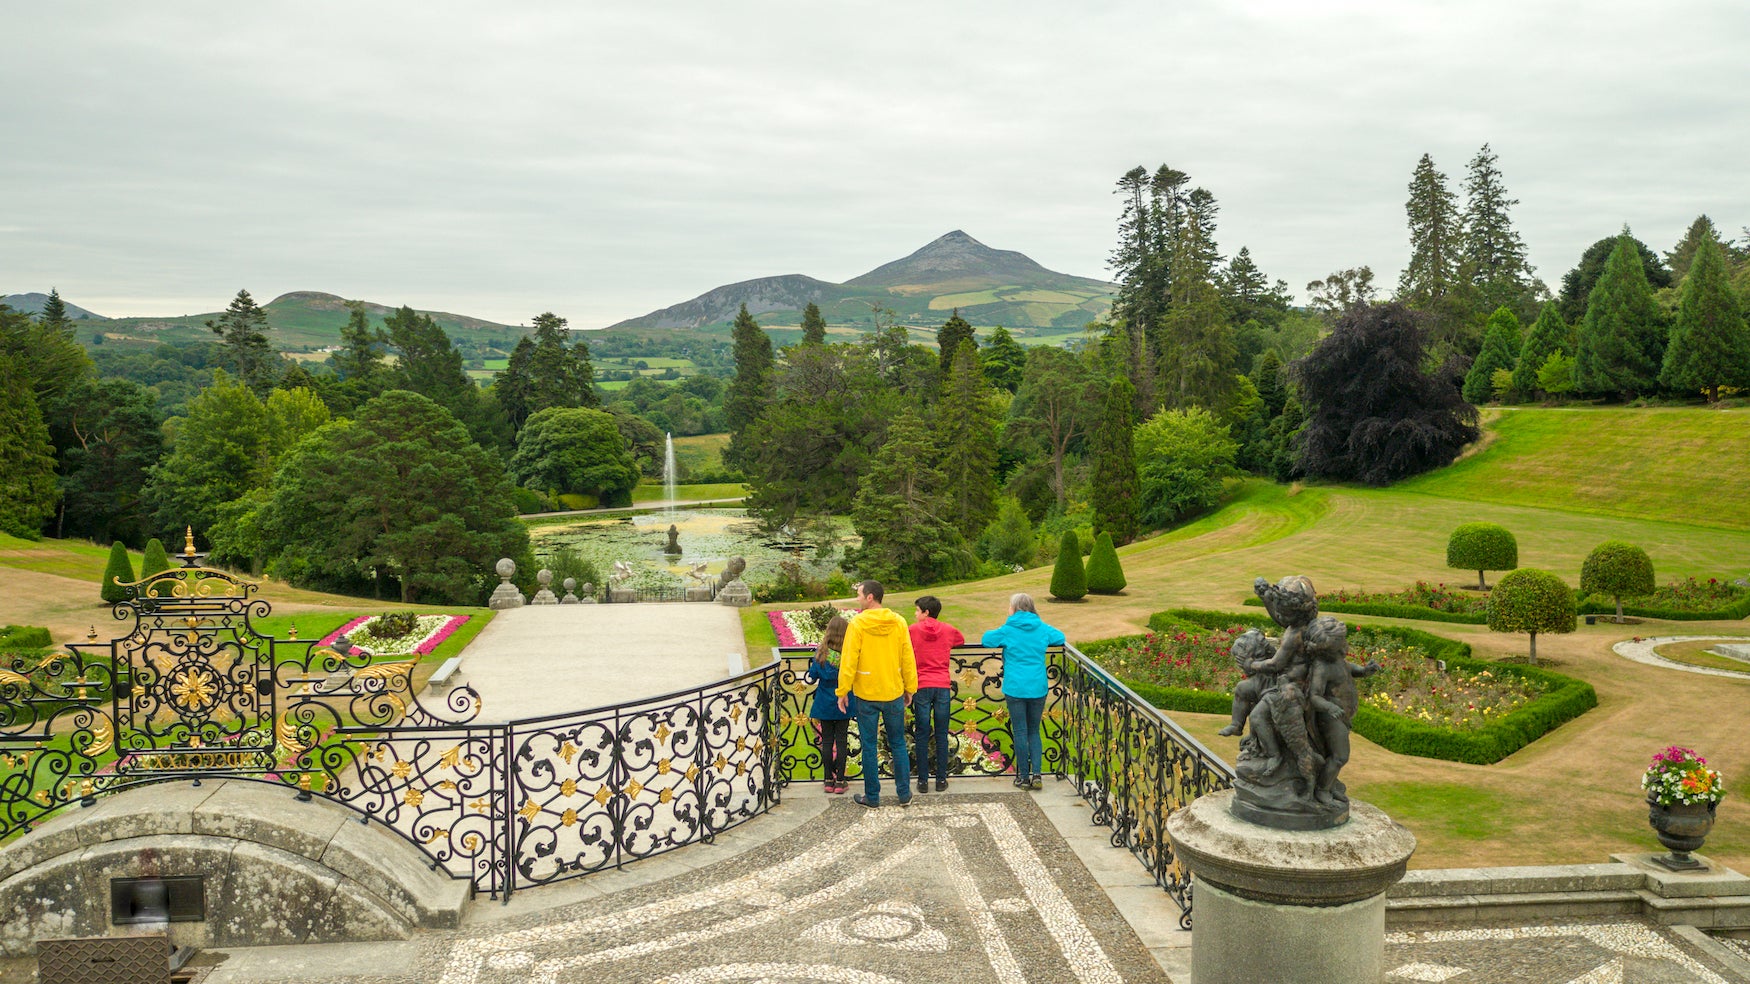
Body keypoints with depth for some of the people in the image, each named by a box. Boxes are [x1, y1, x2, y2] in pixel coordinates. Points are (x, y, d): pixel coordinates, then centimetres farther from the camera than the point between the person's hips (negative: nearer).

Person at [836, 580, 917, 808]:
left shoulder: (857, 624, -12)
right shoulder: (898, 622, -2)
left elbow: (849, 660, -12)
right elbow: (908, 659, 2)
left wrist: (843, 691, -3)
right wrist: (910, 688, 12)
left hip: (866, 695, -3)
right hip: (894, 693, 3)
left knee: (869, 746, 7)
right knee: (898, 744, 13)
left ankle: (872, 796, 14)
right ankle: (904, 794, 17)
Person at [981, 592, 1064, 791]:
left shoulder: (1008, 629, -6)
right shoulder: (1042, 628, 4)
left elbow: (986, 639, -1)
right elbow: (1060, 638, 18)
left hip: (1015, 688, -3)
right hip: (1038, 688, 3)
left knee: (1020, 732, 5)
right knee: (1034, 731, 13)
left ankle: (1024, 776, 9)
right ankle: (1036, 774, 1)